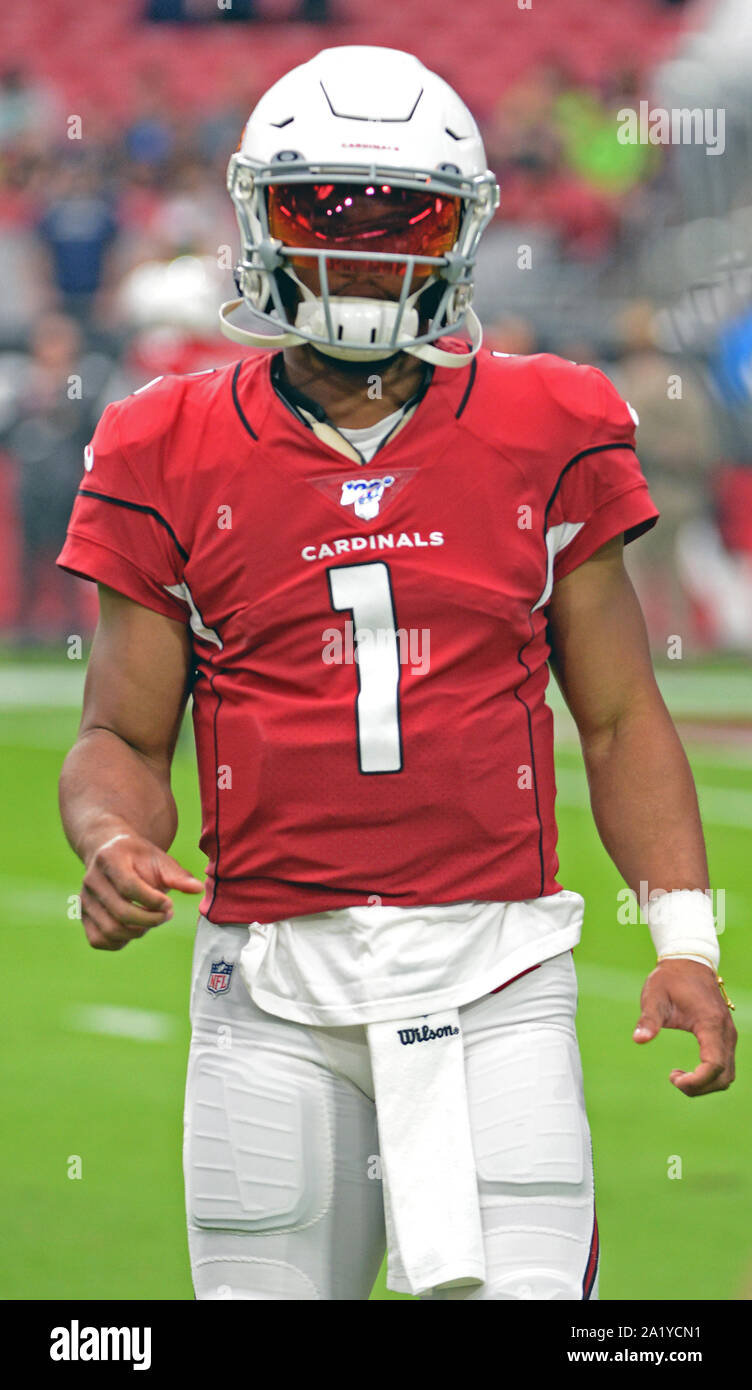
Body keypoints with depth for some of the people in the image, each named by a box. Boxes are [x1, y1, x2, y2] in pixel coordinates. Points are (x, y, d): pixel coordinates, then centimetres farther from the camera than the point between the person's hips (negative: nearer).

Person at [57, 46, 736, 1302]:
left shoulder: (545, 438, 7)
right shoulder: (178, 459, 5)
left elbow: (619, 721, 11)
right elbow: (123, 736, 7)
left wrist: (685, 936, 1)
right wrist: (115, 844, -15)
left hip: (493, 975, 0)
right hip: (274, 987, 1)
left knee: (520, 1288, -14)